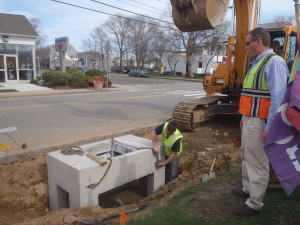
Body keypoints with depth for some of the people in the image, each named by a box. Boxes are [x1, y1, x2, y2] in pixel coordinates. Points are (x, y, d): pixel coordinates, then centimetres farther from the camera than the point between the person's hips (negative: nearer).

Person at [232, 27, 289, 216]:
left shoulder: (274, 63, -16)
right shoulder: (257, 63, 15)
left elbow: (278, 97, -22)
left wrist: (269, 128, -23)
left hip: (259, 122, -10)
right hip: (250, 119, 10)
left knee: (258, 163, 2)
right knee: (247, 158, 22)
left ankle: (255, 204, 16)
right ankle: (248, 189, 41)